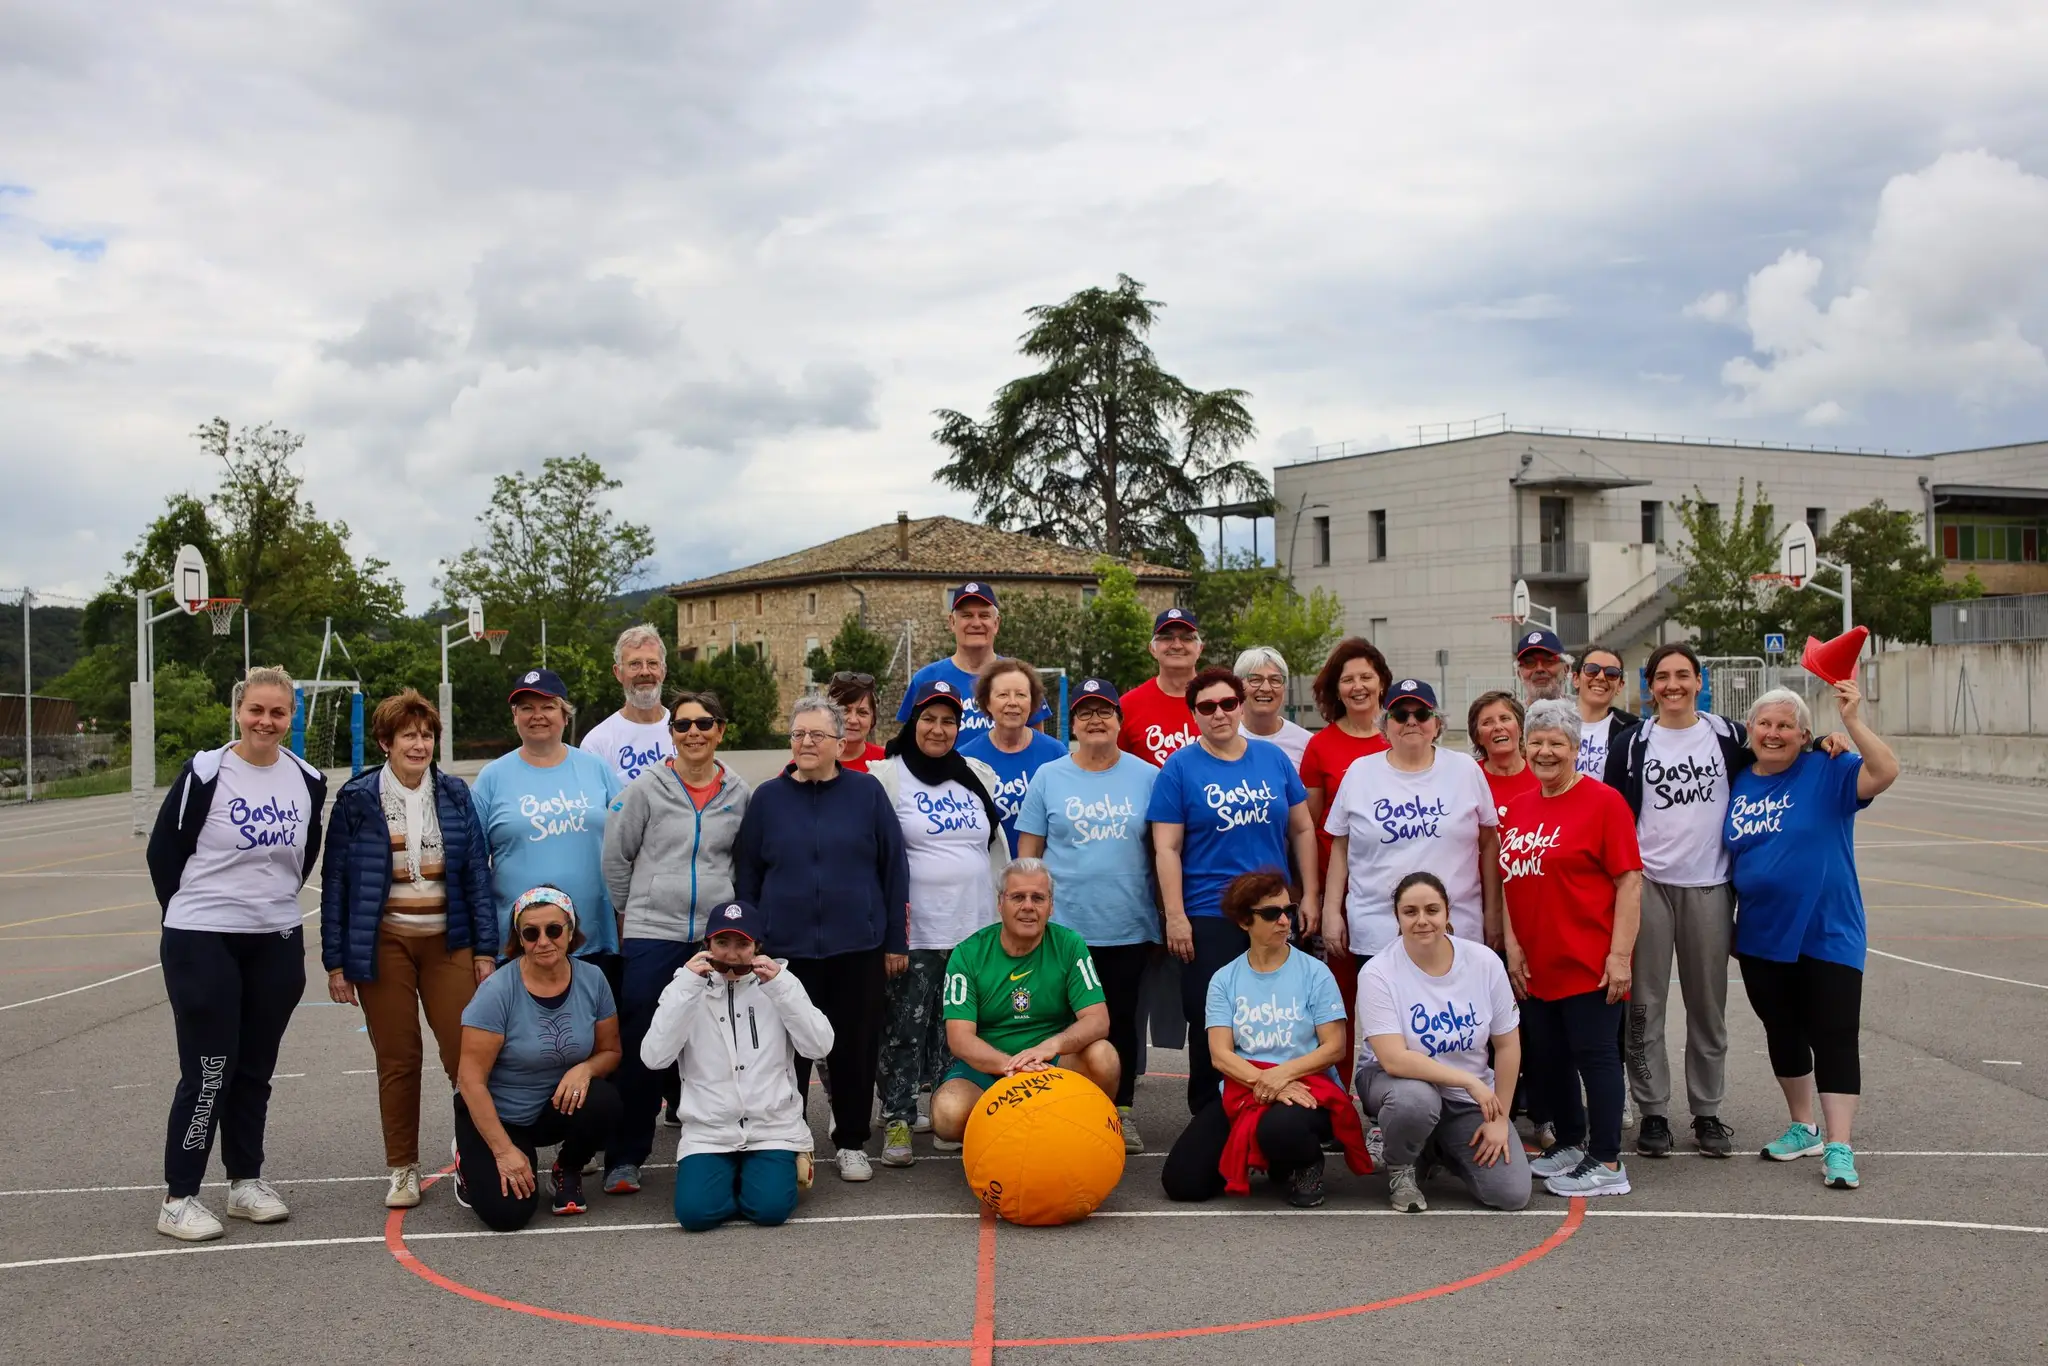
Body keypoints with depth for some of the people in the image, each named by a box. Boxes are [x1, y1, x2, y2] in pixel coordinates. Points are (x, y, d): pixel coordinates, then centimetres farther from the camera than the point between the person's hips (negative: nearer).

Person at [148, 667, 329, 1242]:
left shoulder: (307, 780, 3)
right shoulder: (206, 773, -11)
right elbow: (163, 852, -2)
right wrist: (193, 913, 5)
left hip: (277, 945, 5)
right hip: (202, 945, -4)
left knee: (255, 1070, 12)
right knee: (208, 1072, -3)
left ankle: (246, 1181, 25)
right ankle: (178, 1198, 7)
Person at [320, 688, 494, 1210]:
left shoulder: (454, 794, 5)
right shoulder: (357, 799, -1)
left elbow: (477, 871, 5)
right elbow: (334, 881, 1)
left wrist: (485, 948, 1)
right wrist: (336, 961, -1)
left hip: (448, 941, 1)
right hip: (383, 944, -1)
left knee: (466, 1051, -7)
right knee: (397, 1060, 5)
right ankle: (403, 1168, 18)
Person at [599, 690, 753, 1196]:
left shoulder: (739, 793, 6)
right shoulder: (647, 787, -1)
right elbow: (615, 856, 5)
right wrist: (636, 910, 9)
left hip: (717, 938, 2)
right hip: (652, 936, -2)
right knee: (640, 1051, -1)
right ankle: (625, 1159, 9)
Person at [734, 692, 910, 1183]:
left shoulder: (867, 792, 2)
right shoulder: (768, 798, 5)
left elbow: (894, 867, 4)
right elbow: (747, 873, 10)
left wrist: (896, 940, 2)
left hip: (857, 947, 0)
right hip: (787, 947, 1)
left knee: (856, 1047, 7)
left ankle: (852, 1143, 22)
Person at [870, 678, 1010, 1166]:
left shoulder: (979, 776, 13)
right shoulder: (888, 776, -1)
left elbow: (998, 847, 19)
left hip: (976, 928, 4)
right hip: (916, 932, -4)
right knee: (906, 1028, -3)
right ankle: (899, 1121, 5)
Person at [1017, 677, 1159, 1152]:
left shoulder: (1147, 777, 4)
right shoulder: (1048, 778, 4)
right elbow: (1027, 853, 6)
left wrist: (1165, 918, 6)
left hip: (1128, 929, 1)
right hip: (1062, 927, 0)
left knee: (1121, 1021, 9)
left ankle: (1122, 1112, 20)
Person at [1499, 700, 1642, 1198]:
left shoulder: (1603, 802, -8)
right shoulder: (1517, 809, 10)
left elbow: (1630, 882, -12)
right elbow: (1508, 881, 13)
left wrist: (1620, 954, -16)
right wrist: (1512, 945, 4)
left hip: (1589, 964, -7)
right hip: (1535, 965, 7)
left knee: (1594, 1053, -1)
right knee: (1545, 1057, 15)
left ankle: (1606, 1164, 8)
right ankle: (1569, 1141, 33)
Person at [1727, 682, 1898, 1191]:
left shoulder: (1826, 773, -7)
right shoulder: (1738, 783, 6)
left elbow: (1885, 772, -24)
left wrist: (1852, 720, -32)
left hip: (1827, 934, -5)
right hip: (1762, 937, 5)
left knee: (1834, 1038, -4)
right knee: (1783, 1034, 16)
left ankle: (1839, 1148, -1)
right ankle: (1804, 1127, 33)